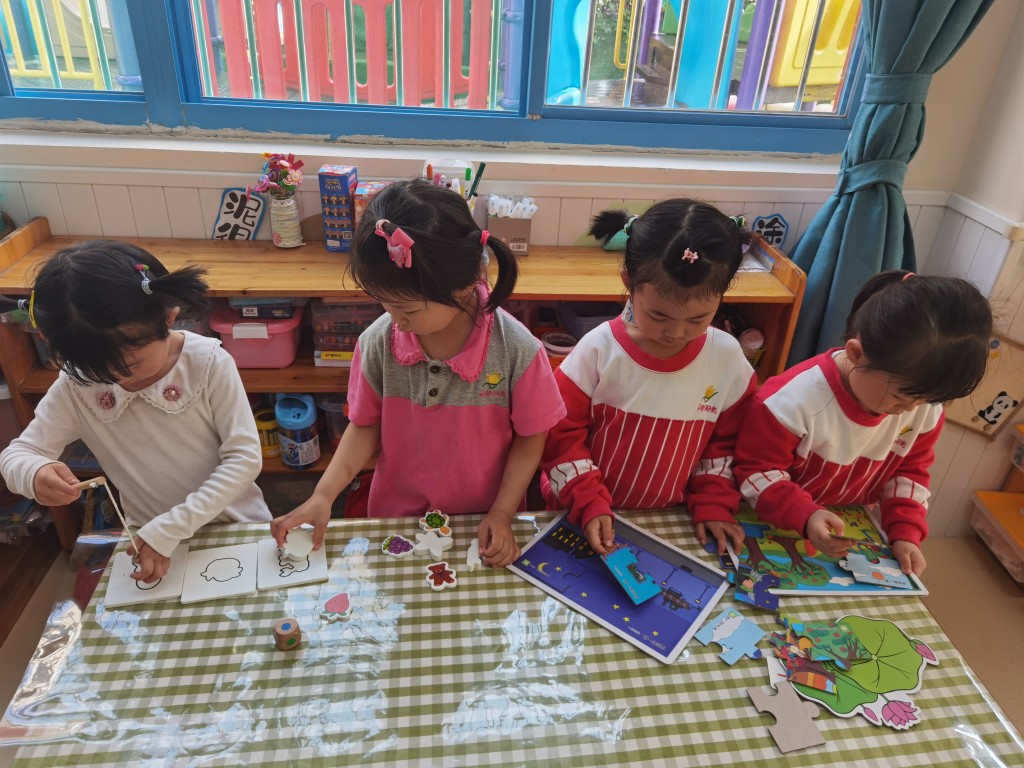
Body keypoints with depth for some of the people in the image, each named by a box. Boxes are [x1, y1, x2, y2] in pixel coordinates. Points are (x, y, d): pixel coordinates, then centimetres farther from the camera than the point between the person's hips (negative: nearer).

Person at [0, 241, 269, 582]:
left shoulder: (208, 364, -20)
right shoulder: (76, 383, -12)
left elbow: (244, 456, -19)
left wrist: (171, 528, -24)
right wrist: (34, 473, -26)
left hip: (239, 528, -3)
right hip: (149, 539, 3)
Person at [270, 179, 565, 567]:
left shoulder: (516, 350, -24)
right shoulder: (377, 342, -18)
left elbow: (530, 436, -10)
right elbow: (365, 425, -4)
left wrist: (502, 513, -14)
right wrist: (323, 496, -13)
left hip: (481, 525, -1)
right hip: (396, 516, 2)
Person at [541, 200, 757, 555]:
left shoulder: (728, 357, -8)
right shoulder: (599, 350, -16)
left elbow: (726, 441, 6)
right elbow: (561, 433, -9)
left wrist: (713, 505, -1)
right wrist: (589, 503, -15)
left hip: (671, 522, 3)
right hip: (587, 518, -2)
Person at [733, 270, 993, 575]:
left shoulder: (925, 409, -12)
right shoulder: (794, 400, -32)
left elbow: (910, 472, 3)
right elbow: (756, 470, -23)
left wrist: (906, 532, -9)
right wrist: (805, 515, -35)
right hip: (776, 530, -7)